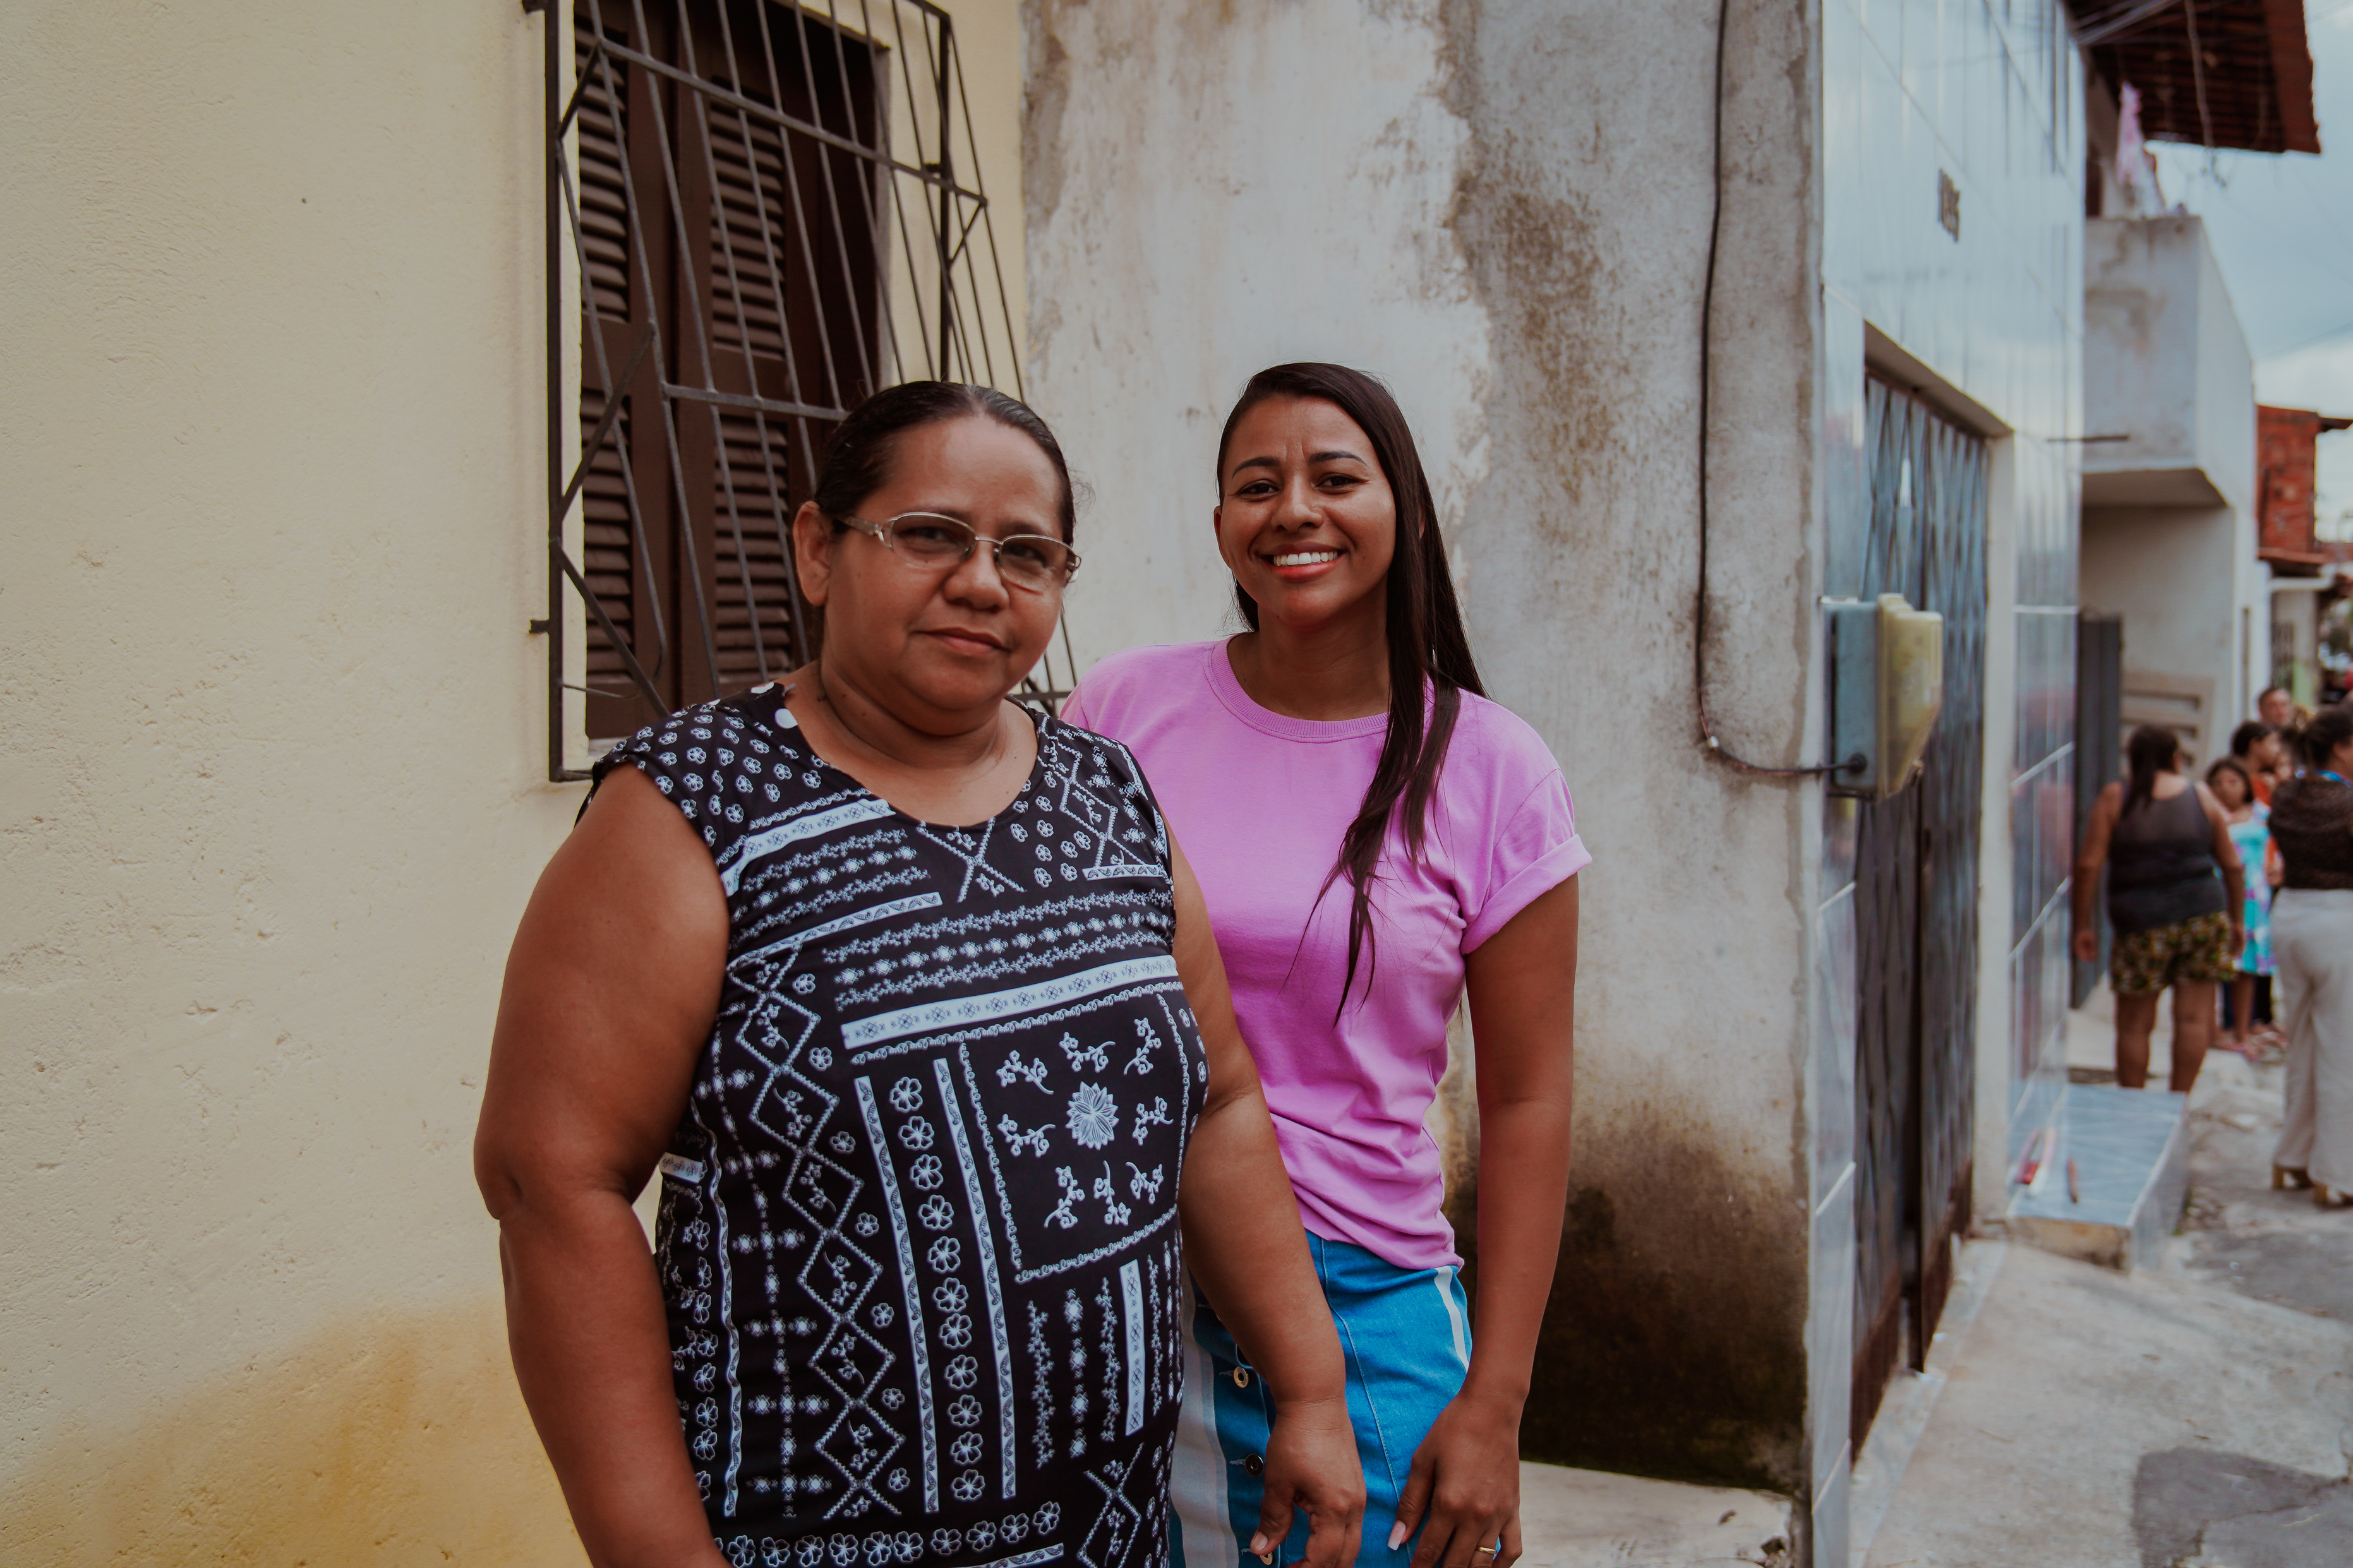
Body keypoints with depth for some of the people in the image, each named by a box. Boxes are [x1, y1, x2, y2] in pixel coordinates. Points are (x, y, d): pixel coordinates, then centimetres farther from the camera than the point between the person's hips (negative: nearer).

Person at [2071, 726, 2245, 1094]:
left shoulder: (2115, 799, -1)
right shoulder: (2201, 795, 7)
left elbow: (2088, 864, -6)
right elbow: (2231, 864, 11)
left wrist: (2084, 925, 0)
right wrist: (2237, 920, 20)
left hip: (2142, 921, -2)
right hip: (2204, 912, 2)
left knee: (2135, 1024, 6)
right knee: (2193, 1018, 7)